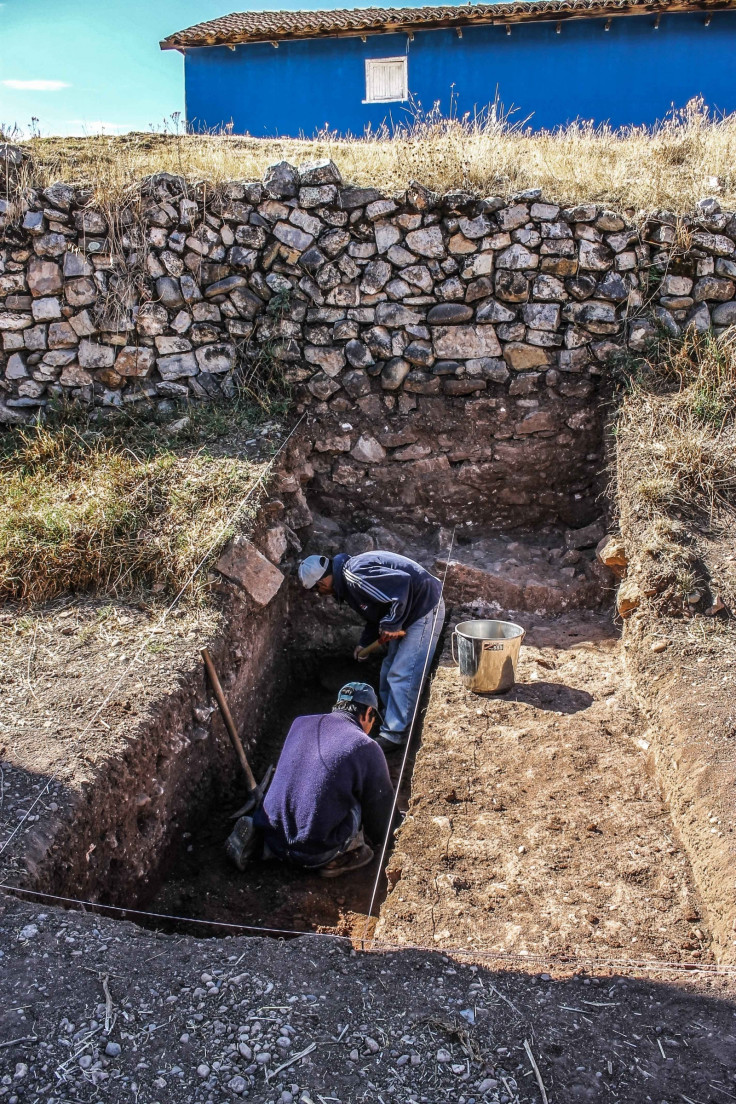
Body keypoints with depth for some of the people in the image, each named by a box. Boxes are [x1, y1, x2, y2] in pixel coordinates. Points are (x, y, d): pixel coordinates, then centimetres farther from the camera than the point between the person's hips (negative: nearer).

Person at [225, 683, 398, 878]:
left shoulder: (300, 723, 7)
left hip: (273, 838, 5)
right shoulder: (366, 749, -8)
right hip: (316, 854, -5)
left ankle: (255, 831, 11)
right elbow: (381, 805, 4)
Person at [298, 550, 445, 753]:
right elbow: (375, 612, 21)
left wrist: (390, 625, -23)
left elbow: (402, 583, -33)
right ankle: (390, 720, 33)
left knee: (402, 675, -9)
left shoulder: (354, 575, -25)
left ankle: (394, 736, -1)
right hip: (410, 613, 11)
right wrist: (364, 643, 17)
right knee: (389, 671, 19)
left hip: (425, 609, -11)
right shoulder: (346, 582, 9)